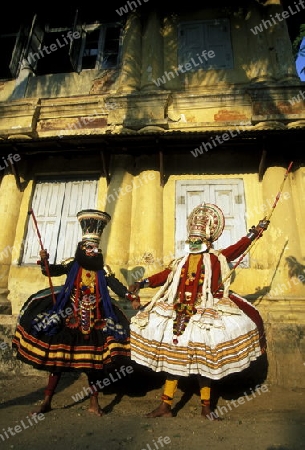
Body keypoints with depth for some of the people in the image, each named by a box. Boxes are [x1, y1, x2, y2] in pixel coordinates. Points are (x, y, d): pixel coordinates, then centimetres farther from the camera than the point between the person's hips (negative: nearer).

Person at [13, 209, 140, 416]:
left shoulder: (103, 269, -1)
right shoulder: (72, 264, -3)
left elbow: (116, 285, -7)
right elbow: (51, 271, -11)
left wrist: (131, 298, -19)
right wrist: (45, 260, -30)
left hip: (95, 320, 1)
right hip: (69, 317, -1)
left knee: (94, 359, 8)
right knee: (57, 357, 8)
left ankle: (94, 402, 24)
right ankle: (47, 401, 25)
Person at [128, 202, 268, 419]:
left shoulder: (217, 258, 3)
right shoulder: (180, 262, 10)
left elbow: (237, 248, -4)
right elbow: (164, 275, 3)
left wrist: (254, 232, -12)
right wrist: (143, 283, -9)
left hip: (205, 314, -2)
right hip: (178, 314, 3)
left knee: (204, 360, 8)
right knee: (173, 358, 7)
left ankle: (206, 407, 26)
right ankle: (165, 405, 19)